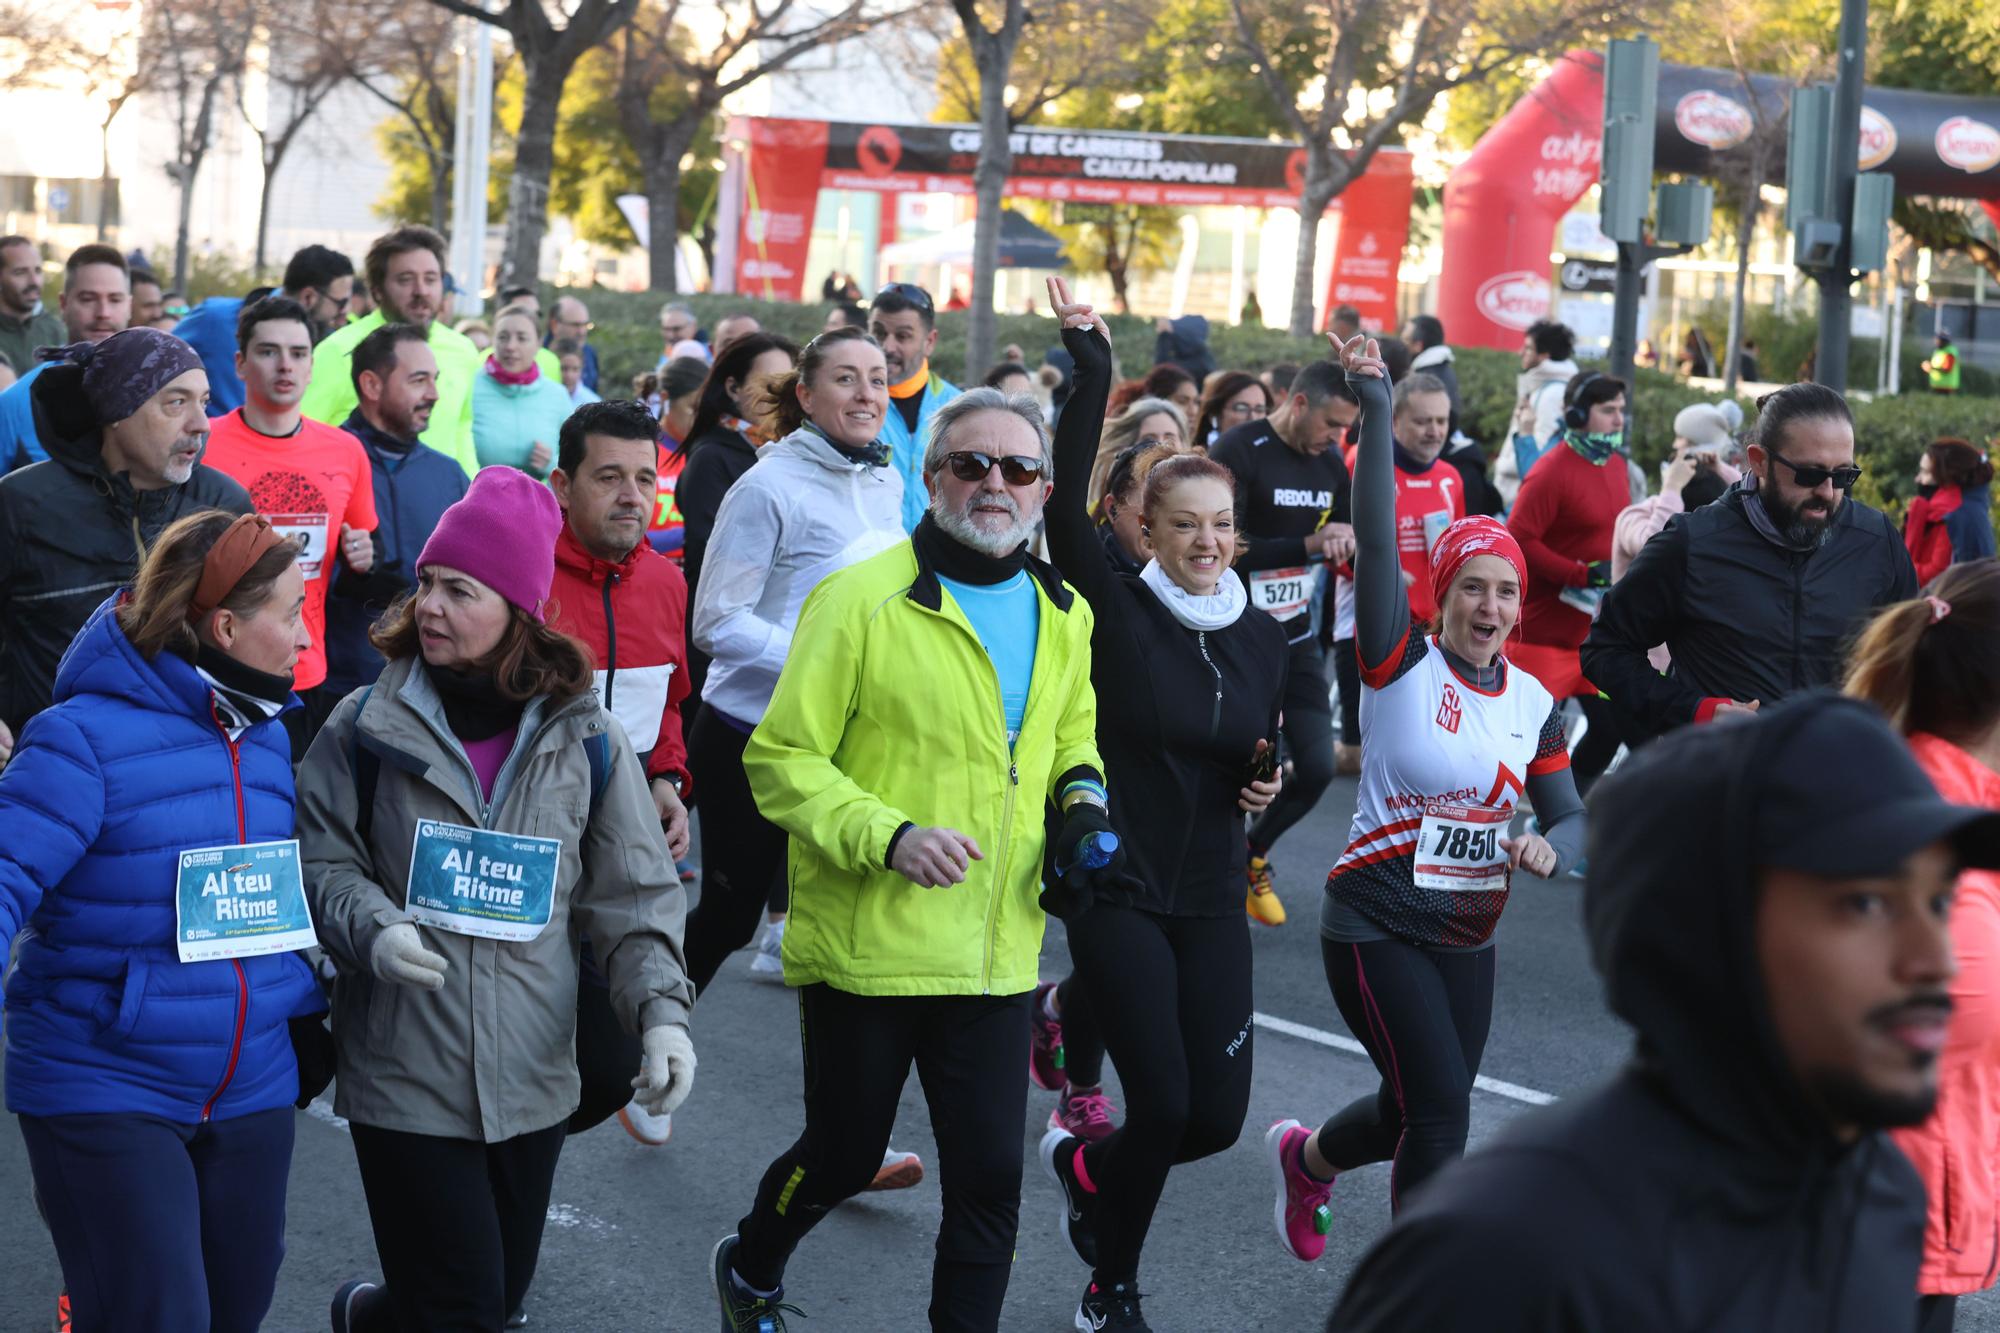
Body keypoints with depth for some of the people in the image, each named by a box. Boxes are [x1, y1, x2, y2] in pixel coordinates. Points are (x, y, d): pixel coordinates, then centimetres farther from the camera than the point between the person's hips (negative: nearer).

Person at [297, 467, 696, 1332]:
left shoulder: (585, 740, 0)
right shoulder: (367, 727, -4)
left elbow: (633, 897, 3)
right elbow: (323, 862, 1)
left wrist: (661, 1010, -11)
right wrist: (373, 930, -19)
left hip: (531, 1077, 3)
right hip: (403, 1074, -3)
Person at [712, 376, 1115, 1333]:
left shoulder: (1064, 616, 7)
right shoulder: (863, 600, -12)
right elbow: (782, 763, -12)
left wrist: (1083, 799, 4)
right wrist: (890, 835, -25)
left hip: (995, 956, 4)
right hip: (865, 946, -4)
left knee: (990, 1176, 3)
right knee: (842, 1158, 13)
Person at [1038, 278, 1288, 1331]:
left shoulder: (1265, 640, 6)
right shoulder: (1117, 611, -8)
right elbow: (1065, 505, -24)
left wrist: (1271, 782, -5)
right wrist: (1091, 372, -27)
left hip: (1211, 900, 5)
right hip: (1118, 891, -5)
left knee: (1217, 1115, 2)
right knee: (1164, 1104, -8)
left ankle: (1083, 1166, 35)